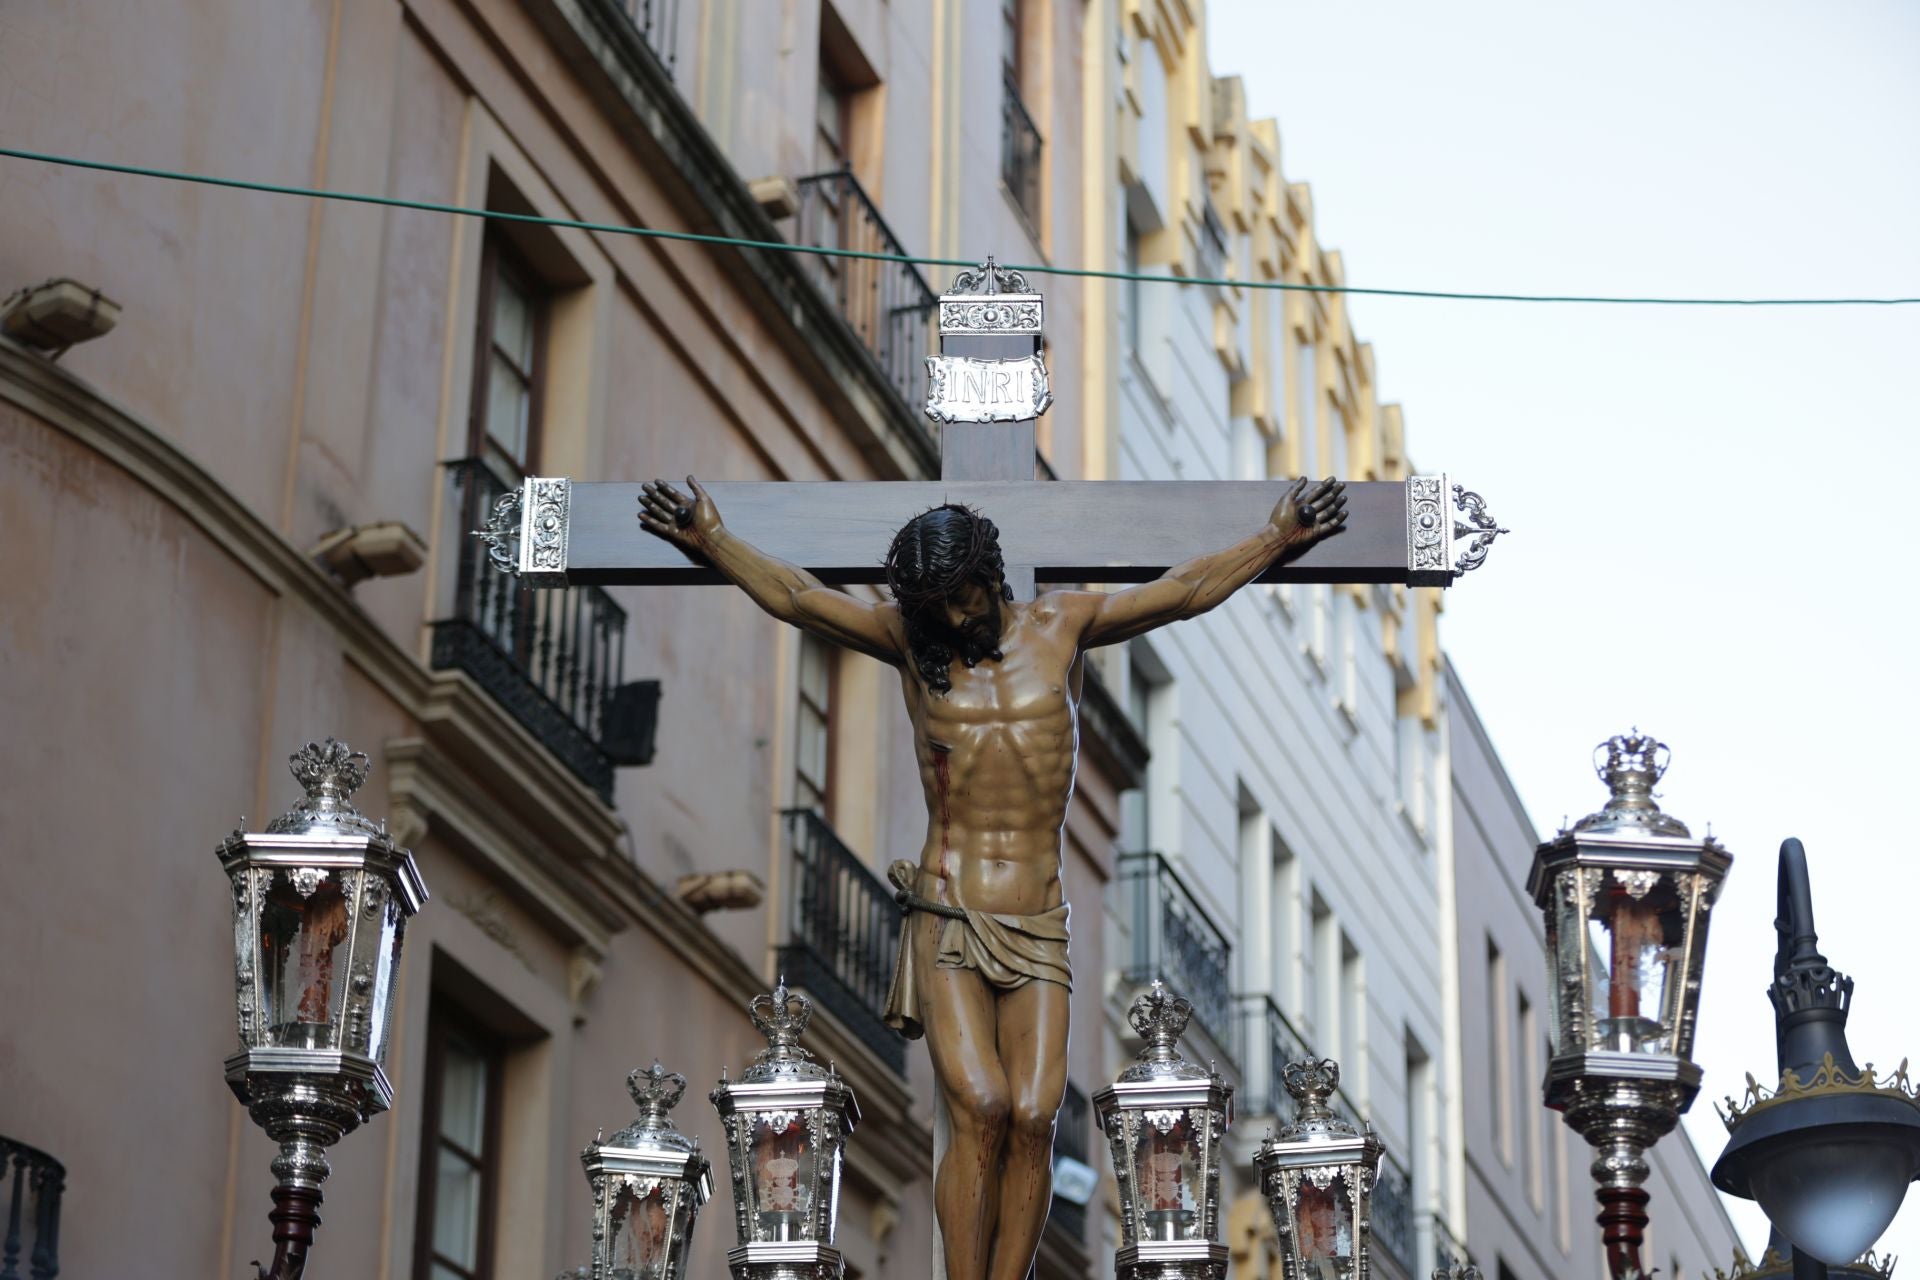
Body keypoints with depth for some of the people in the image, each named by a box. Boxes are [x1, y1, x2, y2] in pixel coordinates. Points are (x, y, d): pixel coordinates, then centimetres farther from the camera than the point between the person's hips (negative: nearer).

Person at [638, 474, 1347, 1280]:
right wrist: (711, 541, -6)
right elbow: (794, 597, 3)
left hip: (1038, 926, 1)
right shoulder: (909, 643, 8)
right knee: (978, 1109, -19)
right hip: (946, 920, -1)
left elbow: (1183, 591, 11)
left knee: (1033, 1117, -12)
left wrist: (1277, 539, 6)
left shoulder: (1060, 625, 10)